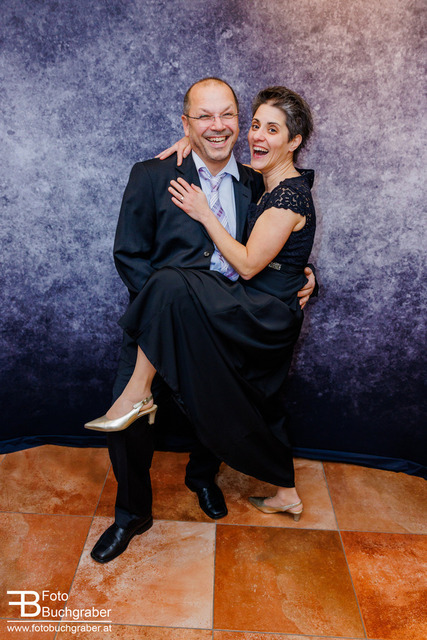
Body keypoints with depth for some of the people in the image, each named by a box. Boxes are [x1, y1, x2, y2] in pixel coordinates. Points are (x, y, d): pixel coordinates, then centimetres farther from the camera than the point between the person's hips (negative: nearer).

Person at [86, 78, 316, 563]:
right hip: (159, 322, -2)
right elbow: (128, 255, -1)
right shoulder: (152, 176, 0)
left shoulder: (255, 185, 9)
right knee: (128, 422, -12)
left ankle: (203, 476, 34)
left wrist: (303, 273, 2)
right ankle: (132, 513, 19)